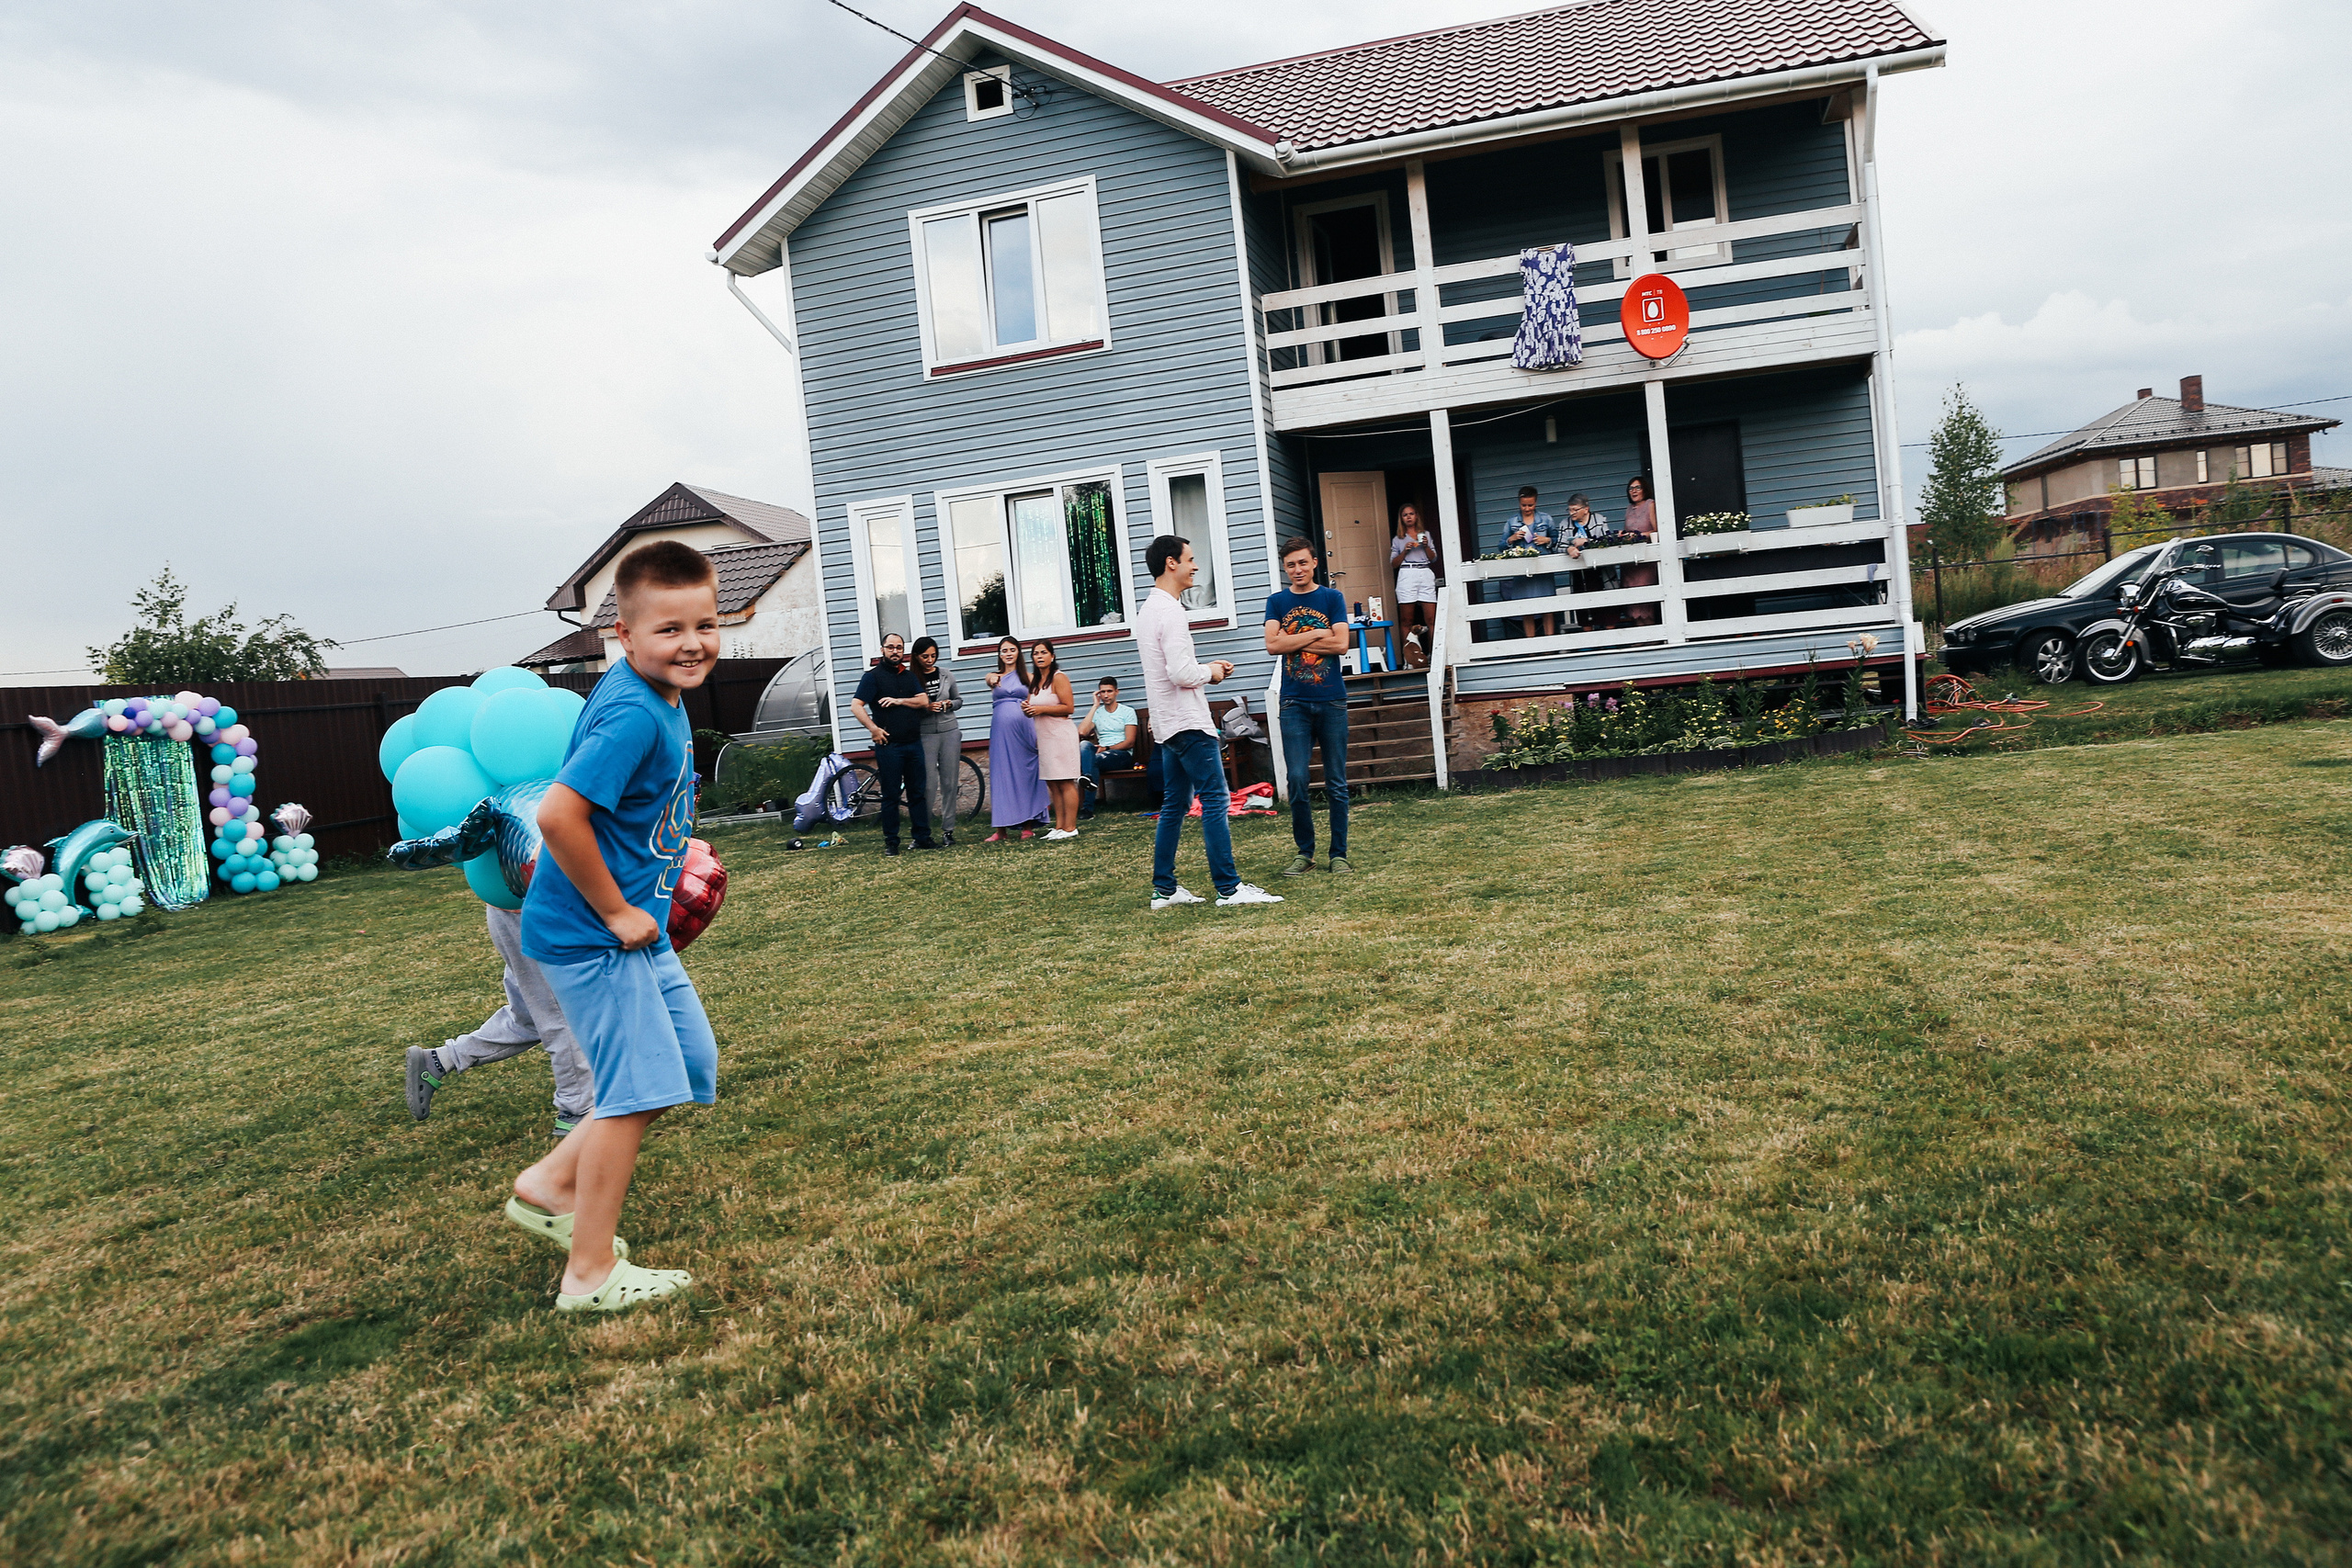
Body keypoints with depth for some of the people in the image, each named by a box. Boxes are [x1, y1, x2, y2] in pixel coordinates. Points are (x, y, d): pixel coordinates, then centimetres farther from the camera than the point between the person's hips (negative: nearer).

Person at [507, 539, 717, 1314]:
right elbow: (558, 814, -33)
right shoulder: (634, 716, -25)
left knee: (690, 1062, 16)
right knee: (637, 1088, -3)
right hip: (593, 934, -10)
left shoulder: (660, 696, 6)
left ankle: (550, 1185, 27)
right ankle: (591, 1276, 11)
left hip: (634, 927, 10)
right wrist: (616, 912, -22)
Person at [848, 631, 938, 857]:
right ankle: (890, 841, 6)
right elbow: (856, 705, -9)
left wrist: (898, 701, -8)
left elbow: (924, 702, 4)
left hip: (913, 743, 5)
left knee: (918, 793, 8)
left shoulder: (910, 676, 15)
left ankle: (923, 837, 14)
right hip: (888, 745, -5)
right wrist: (873, 728, -18)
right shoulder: (873, 676, 0)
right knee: (890, 795, 0)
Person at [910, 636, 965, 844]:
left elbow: (959, 700, 17)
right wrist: (925, 708, -17)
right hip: (925, 735, -3)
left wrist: (950, 704, -4)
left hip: (950, 733, 3)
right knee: (929, 784, -6)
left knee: (950, 783, 3)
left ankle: (948, 830, 10)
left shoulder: (946, 675, 7)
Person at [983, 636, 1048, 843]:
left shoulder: (1028, 677, 10)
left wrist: (1030, 708, -11)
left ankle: (1028, 826, 8)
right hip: (1001, 730, 1)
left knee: (1026, 775, 1)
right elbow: (990, 681, -13)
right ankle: (1001, 829, 1)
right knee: (1001, 777, -1)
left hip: (1024, 728, 0)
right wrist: (993, 682, -35)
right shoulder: (994, 676, 11)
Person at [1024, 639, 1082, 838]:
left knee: (1065, 783, -7)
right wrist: (1027, 709, 4)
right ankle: (1059, 826, 9)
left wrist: (1042, 709, -16)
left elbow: (1069, 708, -15)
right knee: (1052, 784, 7)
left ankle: (1070, 828, -7)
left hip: (1060, 734, -8)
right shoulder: (1033, 680, 16)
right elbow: (1034, 706, 27)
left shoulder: (1059, 678, -8)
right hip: (1043, 736, 8)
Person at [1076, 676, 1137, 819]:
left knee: (1095, 759, -34)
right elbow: (1082, 732, -3)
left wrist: (1107, 748, -17)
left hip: (1122, 755, -3)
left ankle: (1088, 806, -38)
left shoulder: (1127, 712, 8)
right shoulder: (1096, 713, 17)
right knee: (1084, 744, -31)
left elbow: (1130, 742, -2)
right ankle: (1089, 781, -48)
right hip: (1102, 752, 3)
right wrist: (1095, 705, 3)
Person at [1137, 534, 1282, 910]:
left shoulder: (1148, 610, 15)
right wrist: (1210, 672, -5)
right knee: (1215, 801, -8)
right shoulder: (1170, 612, -16)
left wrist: (1206, 667, 14)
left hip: (1166, 725, 10)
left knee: (1175, 805, 13)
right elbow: (1181, 674, -24)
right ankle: (1229, 888, -7)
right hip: (1188, 723, -10)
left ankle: (1164, 889, 15)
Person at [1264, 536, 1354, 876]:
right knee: (1297, 779, -4)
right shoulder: (1277, 601, 9)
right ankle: (1304, 852, 9)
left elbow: (1340, 644, -7)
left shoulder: (1332, 598, 6)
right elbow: (1273, 645, -5)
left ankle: (1339, 854, 11)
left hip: (1331, 701, 0)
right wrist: (1316, 634, -6)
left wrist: (1294, 641, -5)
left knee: (1336, 783, 3)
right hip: (1295, 703, 1)